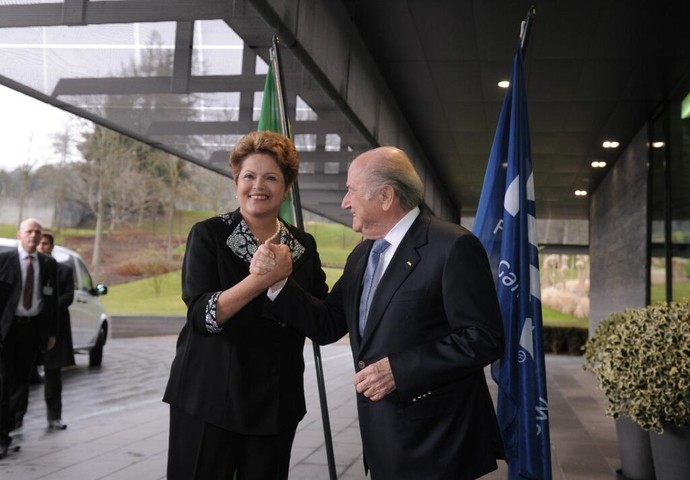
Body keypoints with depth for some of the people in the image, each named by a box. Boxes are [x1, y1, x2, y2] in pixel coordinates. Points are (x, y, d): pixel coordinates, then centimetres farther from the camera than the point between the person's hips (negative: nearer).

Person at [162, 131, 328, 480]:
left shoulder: (303, 245, 6)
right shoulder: (208, 235, -4)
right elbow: (201, 315, -15)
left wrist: (283, 281, -13)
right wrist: (258, 280, -28)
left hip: (276, 402, 3)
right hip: (209, 399, -3)